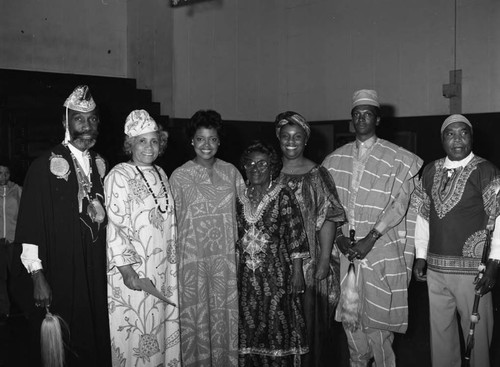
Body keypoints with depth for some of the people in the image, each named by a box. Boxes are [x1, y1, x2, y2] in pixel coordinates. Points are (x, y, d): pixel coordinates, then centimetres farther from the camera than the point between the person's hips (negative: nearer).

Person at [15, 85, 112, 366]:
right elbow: (30, 226, -8)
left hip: (99, 274, 4)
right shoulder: (46, 166, -6)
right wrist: (37, 276, -12)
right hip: (60, 277, -4)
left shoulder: (101, 165, 9)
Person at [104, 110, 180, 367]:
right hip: (133, 270, -6)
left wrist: (172, 261, 13)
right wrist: (126, 269, -19)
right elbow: (116, 226, -15)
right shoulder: (119, 175, -10)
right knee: (136, 329, 3)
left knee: (162, 325, 13)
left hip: (163, 269, 6)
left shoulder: (160, 174, 11)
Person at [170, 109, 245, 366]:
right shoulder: (179, 176, -1)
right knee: (196, 316, 5)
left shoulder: (231, 172, 5)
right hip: (193, 259, -2)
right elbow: (172, 221, 1)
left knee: (226, 315, 9)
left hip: (227, 258, 2)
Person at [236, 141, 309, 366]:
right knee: (249, 325, 9)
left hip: (277, 273, -4)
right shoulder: (240, 198, 7)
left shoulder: (282, 195, -6)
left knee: (277, 325, 1)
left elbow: (296, 235, -8)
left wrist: (297, 271, -11)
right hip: (246, 274, 4)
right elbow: (236, 236, 13)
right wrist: (235, 269, 11)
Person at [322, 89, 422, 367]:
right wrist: (339, 235, -6)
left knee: (377, 314, 0)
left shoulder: (396, 159, -3)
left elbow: (400, 202, -9)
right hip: (346, 250, 4)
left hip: (380, 249, -3)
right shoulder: (336, 159, 9)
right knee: (349, 314, 9)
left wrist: (370, 238, -16)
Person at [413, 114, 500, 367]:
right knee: (440, 330, 14)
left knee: (476, 332, 4)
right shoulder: (430, 171, 9)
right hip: (435, 268, 4)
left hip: (471, 269, -4)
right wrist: (420, 256, 8)